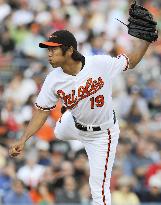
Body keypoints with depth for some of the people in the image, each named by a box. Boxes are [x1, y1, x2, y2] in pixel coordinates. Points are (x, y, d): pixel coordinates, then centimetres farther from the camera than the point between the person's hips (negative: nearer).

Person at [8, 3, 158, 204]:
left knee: (99, 187, -5)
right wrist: (22, 140, -21)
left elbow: (130, 61, -13)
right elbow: (42, 111, -12)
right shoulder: (53, 80, -20)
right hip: (74, 124, 5)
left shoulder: (101, 64, -29)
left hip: (102, 134, -4)